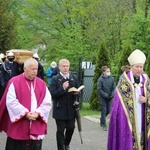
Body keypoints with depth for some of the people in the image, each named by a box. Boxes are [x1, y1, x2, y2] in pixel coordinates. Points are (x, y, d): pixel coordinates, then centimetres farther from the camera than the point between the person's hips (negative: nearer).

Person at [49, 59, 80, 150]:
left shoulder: (74, 78, 7)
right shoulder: (55, 79, -4)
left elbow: (78, 91, 13)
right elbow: (52, 94, -12)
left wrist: (76, 93, -10)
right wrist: (62, 88, -24)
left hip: (71, 109, 3)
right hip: (60, 109, -3)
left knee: (71, 128, 9)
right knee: (60, 130, 3)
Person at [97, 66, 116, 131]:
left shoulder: (112, 78, -2)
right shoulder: (100, 79, -11)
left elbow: (114, 88, 1)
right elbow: (99, 89, -11)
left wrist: (112, 95, -12)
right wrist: (106, 95, -16)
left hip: (109, 98, 4)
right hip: (103, 97, -4)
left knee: (108, 110, 9)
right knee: (104, 110, -3)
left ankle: (102, 119, 35)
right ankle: (103, 124, 5)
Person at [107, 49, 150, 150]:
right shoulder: (124, 81, -5)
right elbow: (119, 100, -4)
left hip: (142, 116, 4)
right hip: (127, 116, -3)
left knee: (141, 135, 3)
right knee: (128, 137, -4)